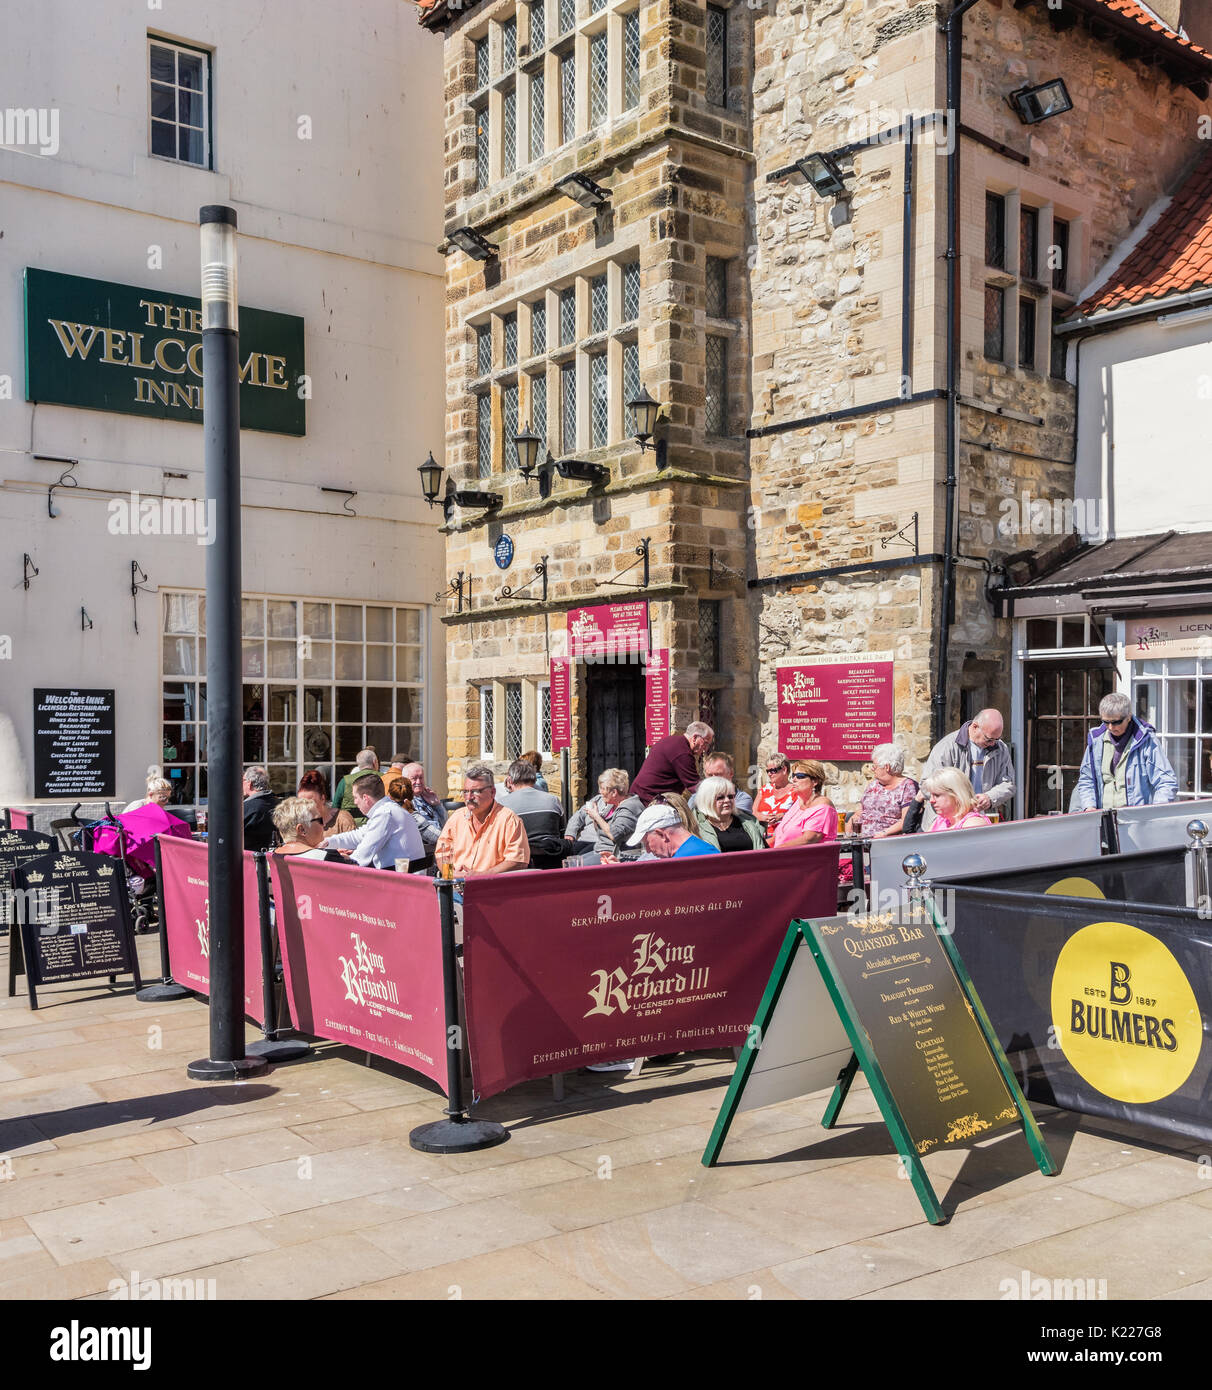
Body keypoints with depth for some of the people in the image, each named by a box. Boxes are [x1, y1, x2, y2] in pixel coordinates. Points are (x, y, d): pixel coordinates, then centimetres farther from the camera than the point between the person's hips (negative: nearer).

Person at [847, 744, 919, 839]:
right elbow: (858, 814, 22)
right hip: (864, 839, 5)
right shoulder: (873, 784, 21)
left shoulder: (907, 786, 1)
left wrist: (885, 833, -20)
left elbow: (906, 821, -9)